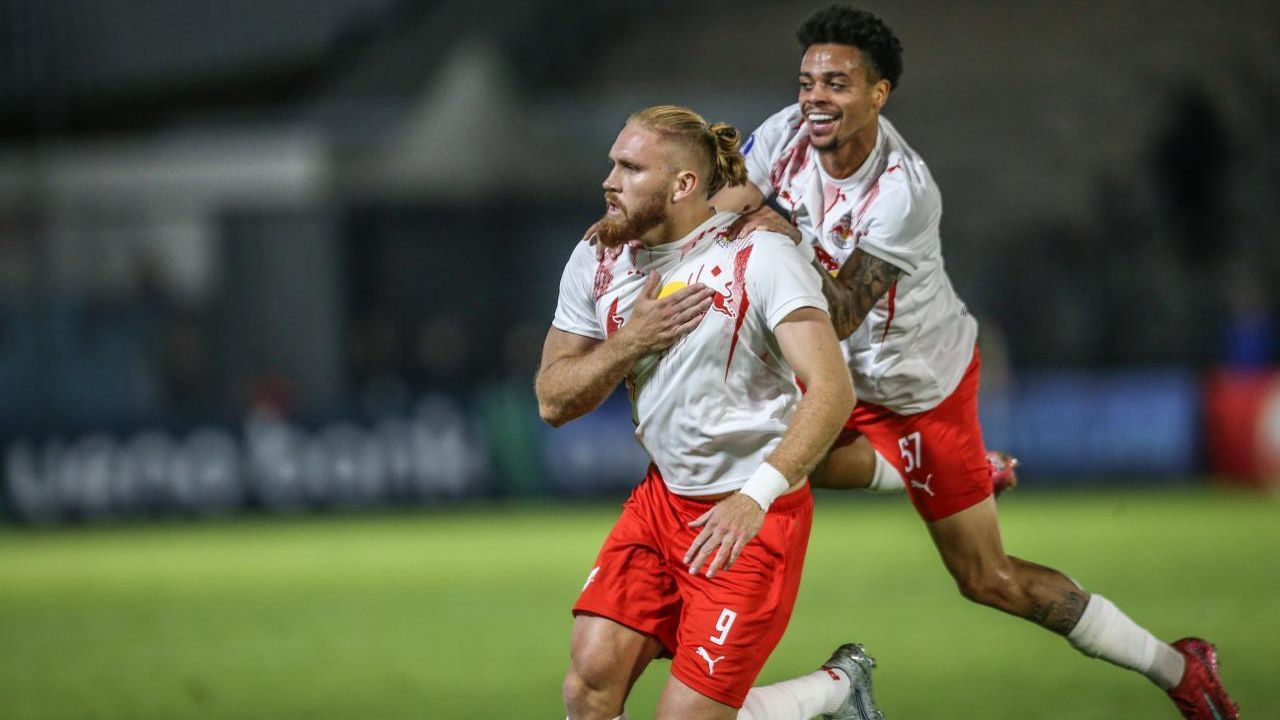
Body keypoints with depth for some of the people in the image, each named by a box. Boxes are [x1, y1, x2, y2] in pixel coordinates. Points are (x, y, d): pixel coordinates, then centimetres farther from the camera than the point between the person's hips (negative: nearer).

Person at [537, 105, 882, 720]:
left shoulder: (762, 258, -17)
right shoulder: (595, 264, 2)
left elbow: (832, 389, -26)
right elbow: (554, 402, 4)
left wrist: (757, 496, -37)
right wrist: (632, 339, -14)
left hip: (755, 514, -6)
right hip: (662, 499, 6)